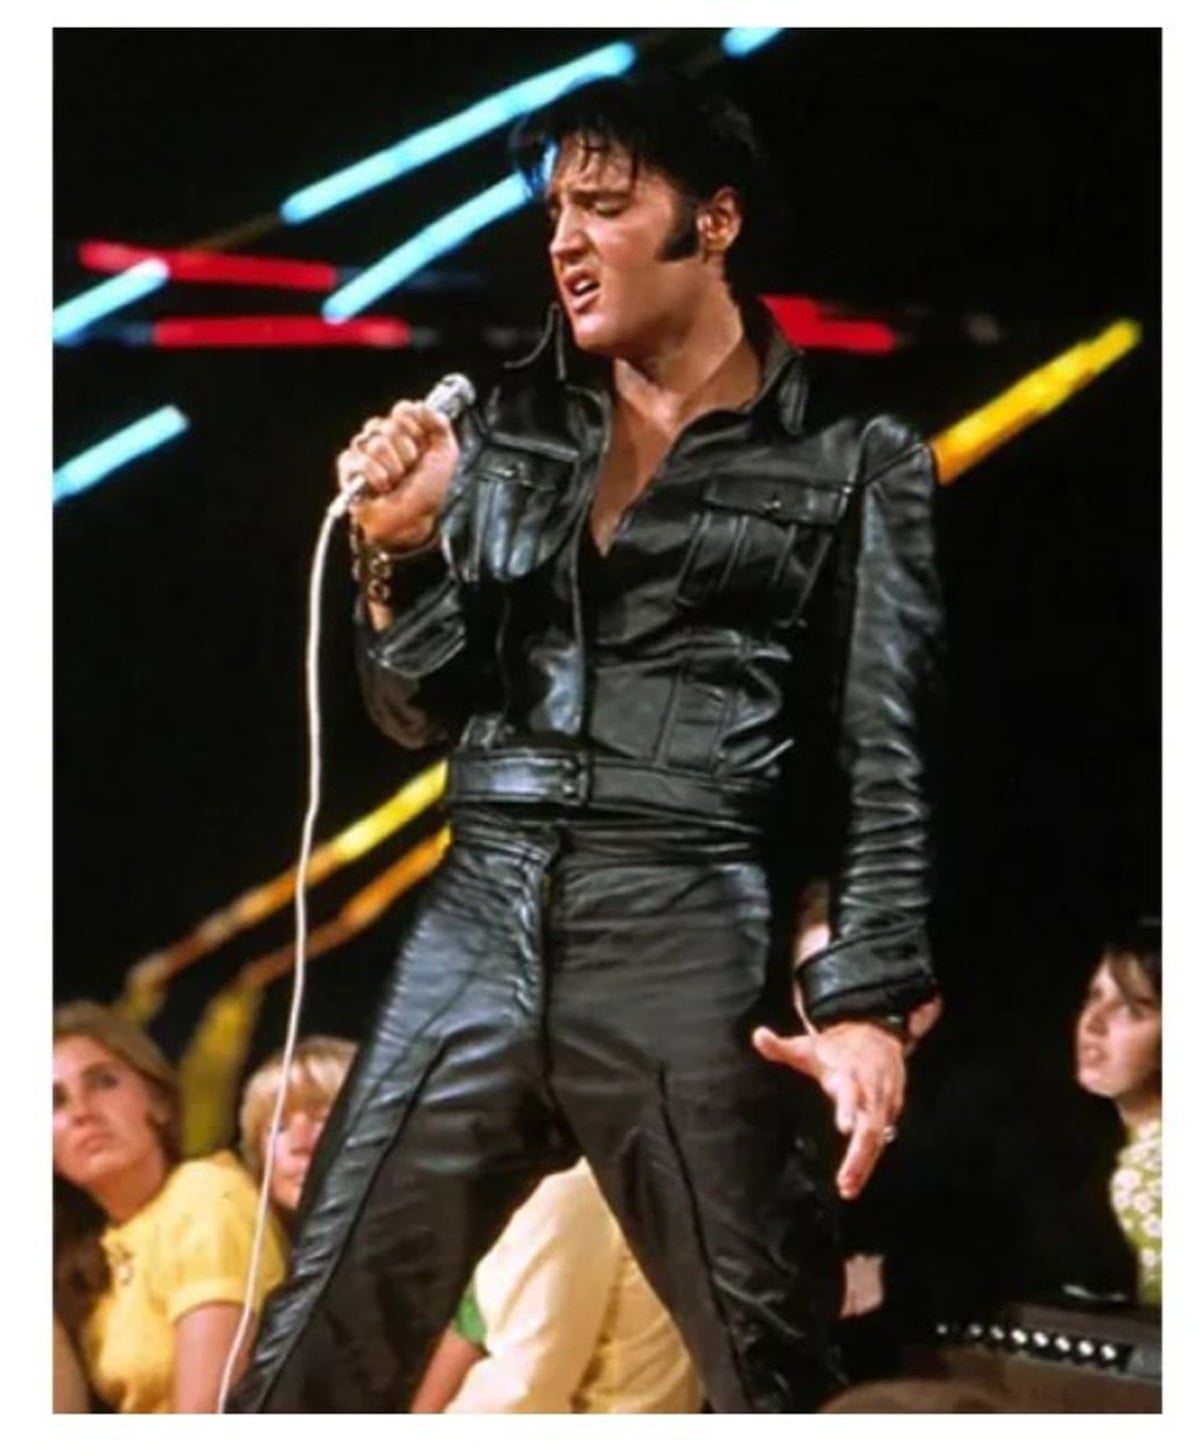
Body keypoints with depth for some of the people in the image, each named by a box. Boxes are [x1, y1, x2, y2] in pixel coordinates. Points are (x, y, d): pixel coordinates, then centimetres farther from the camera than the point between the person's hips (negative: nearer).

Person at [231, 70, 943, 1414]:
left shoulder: (849, 464, 5)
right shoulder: (508, 429, 16)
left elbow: (889, 763, -1)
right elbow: (418, 715, 17)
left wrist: (869, 1000, -12)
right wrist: (400, 549, -1)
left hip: (691, 948, -4)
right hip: (475, 933, 4)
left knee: (771, 1377, -4)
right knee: (313, 1356, 1)